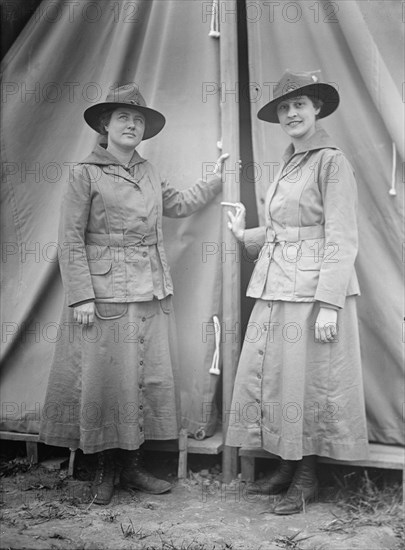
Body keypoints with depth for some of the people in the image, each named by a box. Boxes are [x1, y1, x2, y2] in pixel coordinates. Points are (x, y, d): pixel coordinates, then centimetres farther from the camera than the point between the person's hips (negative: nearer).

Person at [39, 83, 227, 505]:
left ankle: (133, 466, 21)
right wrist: (82, 296, -15)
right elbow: (71, 240, -8)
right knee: (106, 378, 0)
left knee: (151, 376, 7)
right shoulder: (86, 174, -5)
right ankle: (104, 470, 19)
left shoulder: (149, 173, 12)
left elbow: (179, 205, 29)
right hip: (106, 294, -6)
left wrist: (216, 180, 24)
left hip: (152, 293, 6)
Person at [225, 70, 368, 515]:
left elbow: (339, 240, -13)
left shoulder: (332, 162, -8)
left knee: (308, 382, 1)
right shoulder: (288, 164, 15)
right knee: (268, 377, 10)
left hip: (313, 290, -8)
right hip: (275, 289, 8)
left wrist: (329, 304, -18)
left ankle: (307, 478, 18)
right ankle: (287, 465, 26)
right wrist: (245, 235, 28)